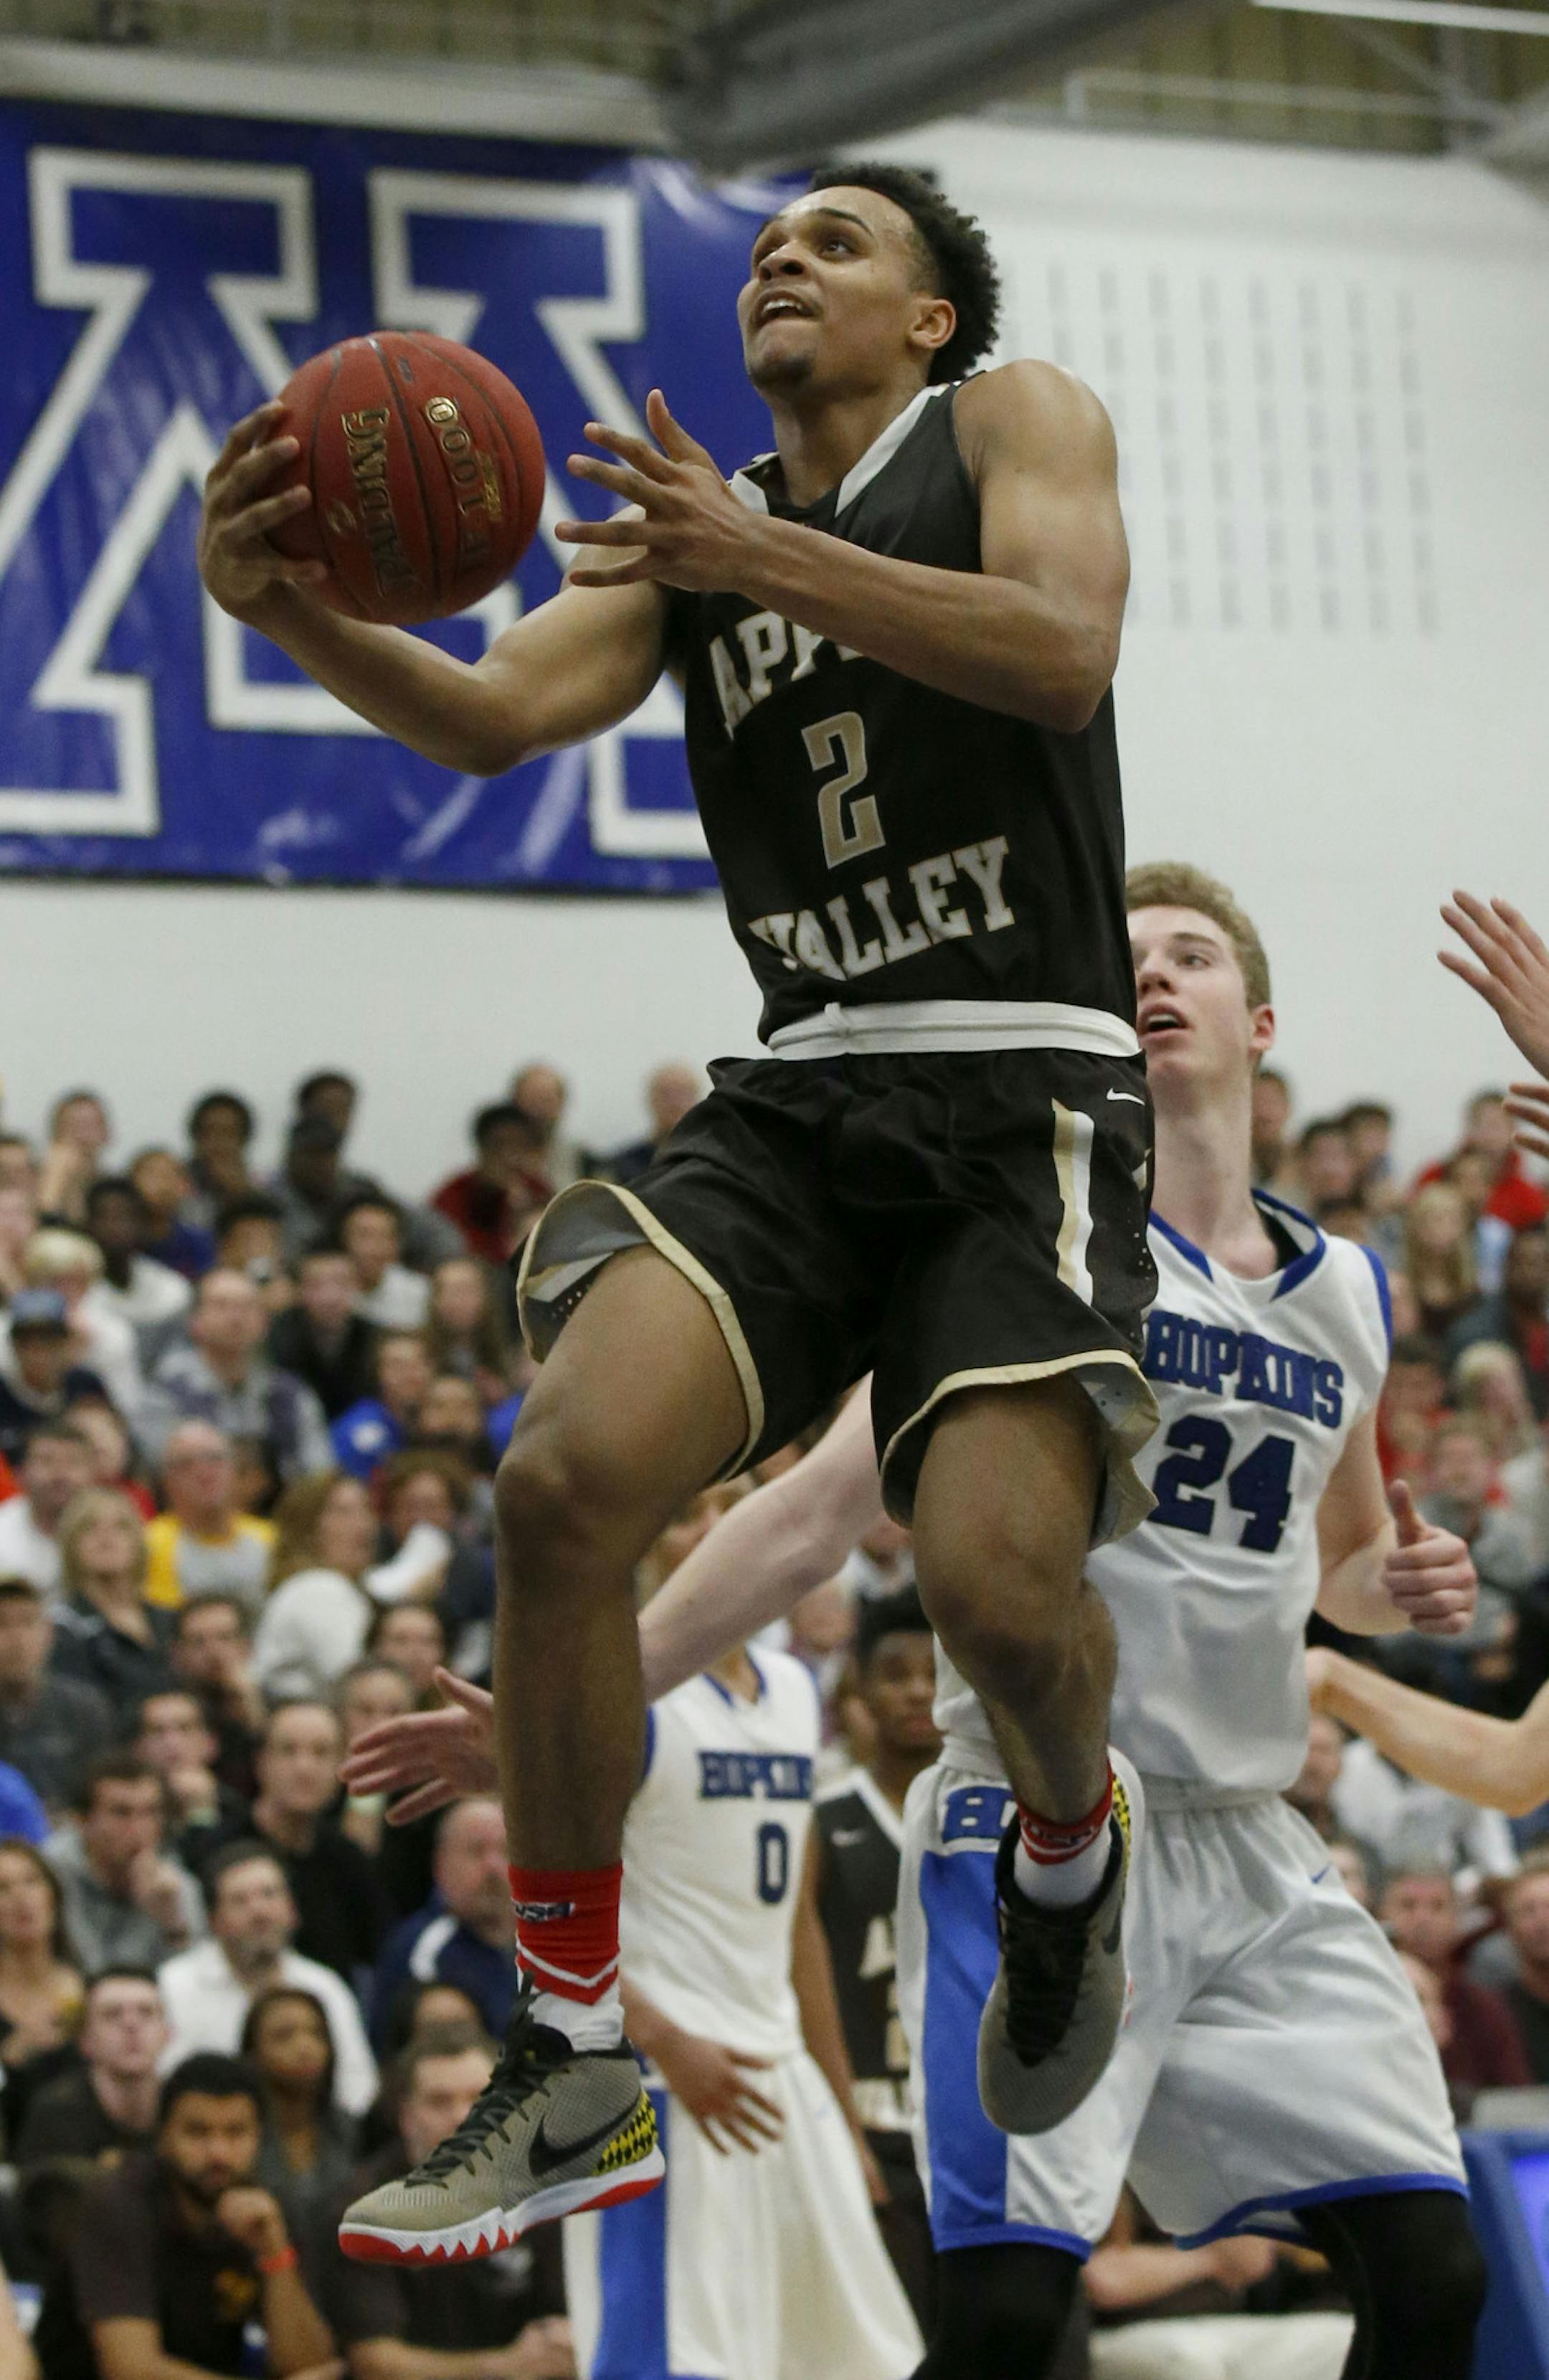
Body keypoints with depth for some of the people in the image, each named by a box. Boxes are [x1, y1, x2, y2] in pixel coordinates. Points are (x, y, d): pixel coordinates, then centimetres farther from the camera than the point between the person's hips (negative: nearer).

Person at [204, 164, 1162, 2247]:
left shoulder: (1015, 419, 5)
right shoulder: (694, 524, 18)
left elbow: (1063, 654, -15)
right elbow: (496, 716, 4)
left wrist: (759, 557, -26)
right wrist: (289, 611, -17)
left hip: (1026, 1085, -4)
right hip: (799, 1097, 4)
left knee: (998, 1576, -25)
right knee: (567, 1474, -21)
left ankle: (1070, 1843, 13)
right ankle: (576, 2038, -9)